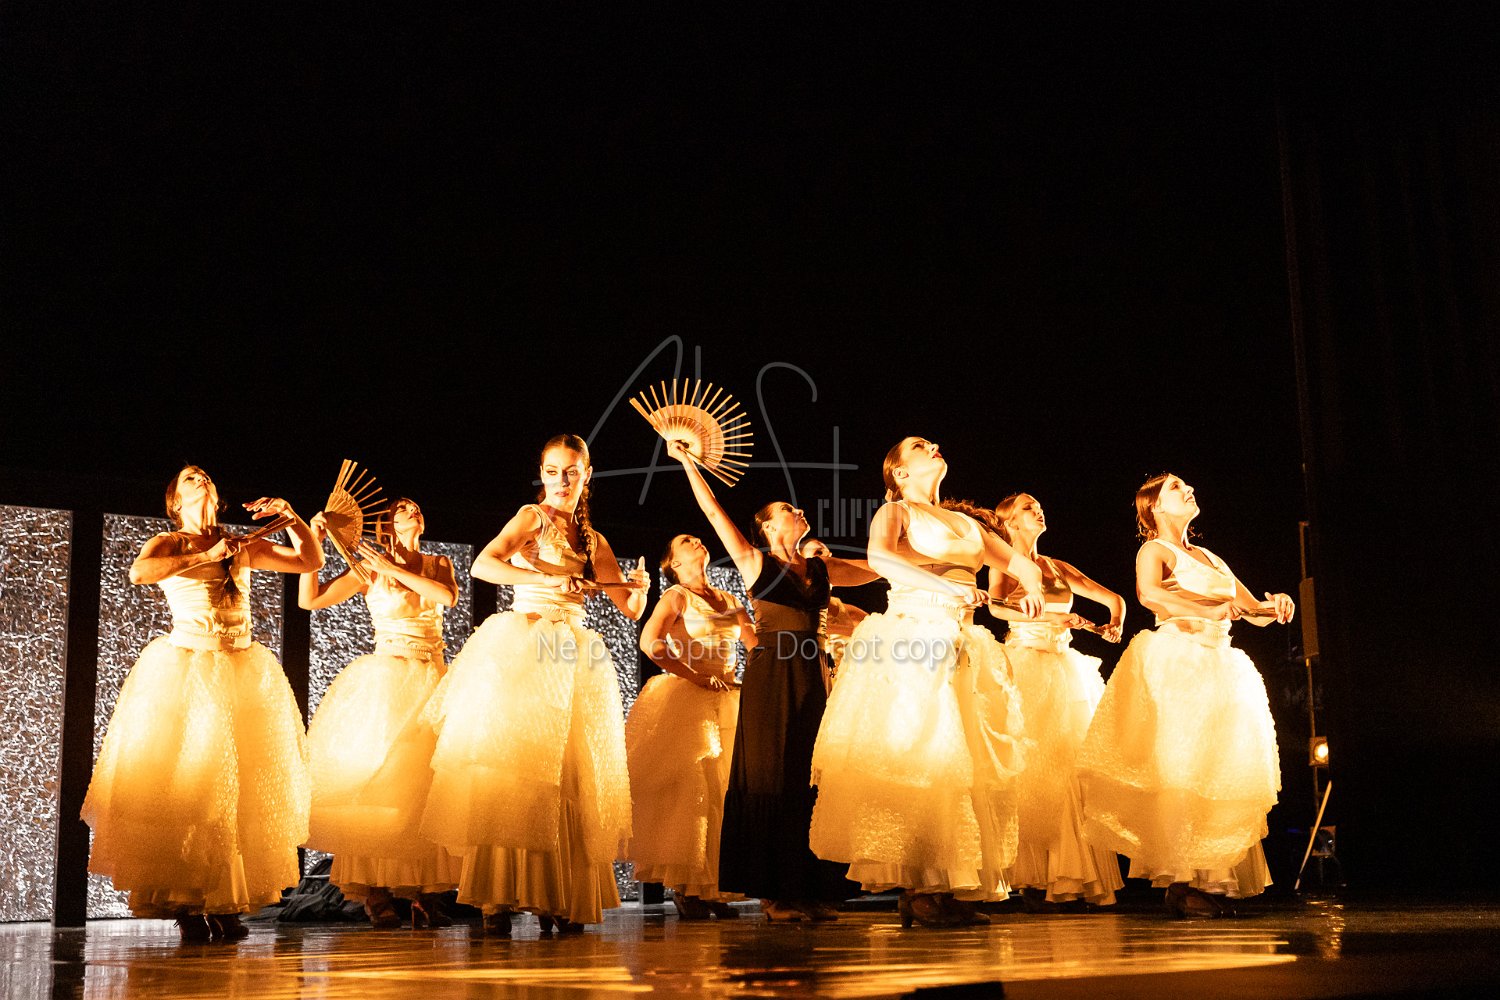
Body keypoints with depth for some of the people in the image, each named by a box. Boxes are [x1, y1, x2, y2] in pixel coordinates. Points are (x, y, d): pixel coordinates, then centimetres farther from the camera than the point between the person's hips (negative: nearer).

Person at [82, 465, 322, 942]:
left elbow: (312, 560, 17)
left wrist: (290, 517, 4)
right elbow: (139, 572, -17)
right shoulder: (168, 544, 5)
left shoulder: (244, 547, 15)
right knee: (185, 781, -8)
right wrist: (205, 557, -14)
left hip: (244, 672, 4)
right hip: (185, 668, -3)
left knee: (242, 784, -1)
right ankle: (185, 903, -3)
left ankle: (227, 902, 2)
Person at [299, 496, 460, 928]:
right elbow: (309, 600, 0)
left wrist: (395, 569, -7)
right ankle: (376, 893, -11)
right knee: (378, 777, -12)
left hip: (431, 682, 3)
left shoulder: (438, 564, 14)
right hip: (386, 679, -2)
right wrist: (313, 544, -3)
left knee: (427, 780, -3)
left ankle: (425, 894, -1)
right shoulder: (369, 570, 7)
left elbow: (448, 596, -9)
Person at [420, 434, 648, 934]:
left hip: (572, 663, 5)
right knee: (510, 770, -10)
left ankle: (555, 897, 4)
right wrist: (548, 580, -22)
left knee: (567, 776, 0)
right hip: (520, 652, -5)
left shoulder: (594, 541, 18)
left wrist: (640, 588, -7)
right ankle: (496, 899, -10)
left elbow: (631, 610, 15)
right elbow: (483, 565, -12)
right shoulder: (532, 516, 5)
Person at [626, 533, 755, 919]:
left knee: (723, 790, 3)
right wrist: (696, 677, -15)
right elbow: (649, 643, -16)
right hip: (685, 700, -6)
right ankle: (685, 887, -7)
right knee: (690, 789, -11)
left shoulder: (728, 600, 18)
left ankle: (714, 887, 8)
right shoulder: (676, 597, 0)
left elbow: (758, 645, 17)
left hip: (726, 703, 6)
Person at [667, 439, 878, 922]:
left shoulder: (819, 568, 17)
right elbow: (712, 511, 1)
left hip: (812, 676, 5)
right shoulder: (755, 562, 5)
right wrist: (687, 463, -1)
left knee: (811, 778, 3)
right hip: (771, 675, -5)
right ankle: (773, 892, 1)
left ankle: (812, 890, 7)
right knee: (773, 779, -3)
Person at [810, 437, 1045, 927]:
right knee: (919, 758, -14)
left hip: (961, 647, 6)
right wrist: (945, 587, -25)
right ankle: (917, 888, -13)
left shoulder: (967, 523, 25)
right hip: (912, 642, -6)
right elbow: (879, 557, -16)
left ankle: (956, 888, 0)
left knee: (970, 765, -1)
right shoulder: (894, 512, 6)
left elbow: (1022, 564, 22)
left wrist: (1031, 588, -2)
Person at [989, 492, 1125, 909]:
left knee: (1075, 766, -3)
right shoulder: (1004, 566, 4)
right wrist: (1055, 617, -24)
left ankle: (1077, 877, -3)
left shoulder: (1058, 568, 18)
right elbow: (997, 606, -17)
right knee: (1033, 772, -11)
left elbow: (1114, 598, 20)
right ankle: (1034, 879, -10)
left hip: (1068, 674, 5)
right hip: (1026, 672, -5)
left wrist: (1115, 624, -1)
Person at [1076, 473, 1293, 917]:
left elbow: (1254, 610, 21)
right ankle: (1179, 883, -12)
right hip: (1174, 666, -7)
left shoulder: (1209, 558, 22)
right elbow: (1148, 593, -22)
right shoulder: (1154, 551, 1)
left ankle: (1211, 879, 3)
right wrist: (1211, 612, -30)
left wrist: (1274, 606, -3)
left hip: (1219, 671, 7)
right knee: (1178, 771, -13)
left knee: (1220, 773, 1)